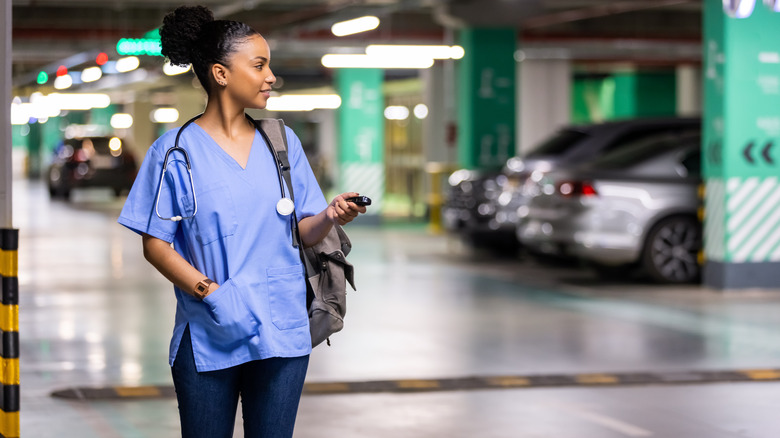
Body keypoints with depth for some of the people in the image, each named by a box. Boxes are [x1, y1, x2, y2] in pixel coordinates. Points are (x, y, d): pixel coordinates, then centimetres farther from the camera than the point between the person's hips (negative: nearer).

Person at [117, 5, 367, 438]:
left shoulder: (283, 142, 8)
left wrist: (329, 216, -15)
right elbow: (155, 244, -5)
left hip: (282, 335, 3)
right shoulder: (175, 151, -3)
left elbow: (304, 232, 8)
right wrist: (211, 293, -17)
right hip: (207, 336, -3)